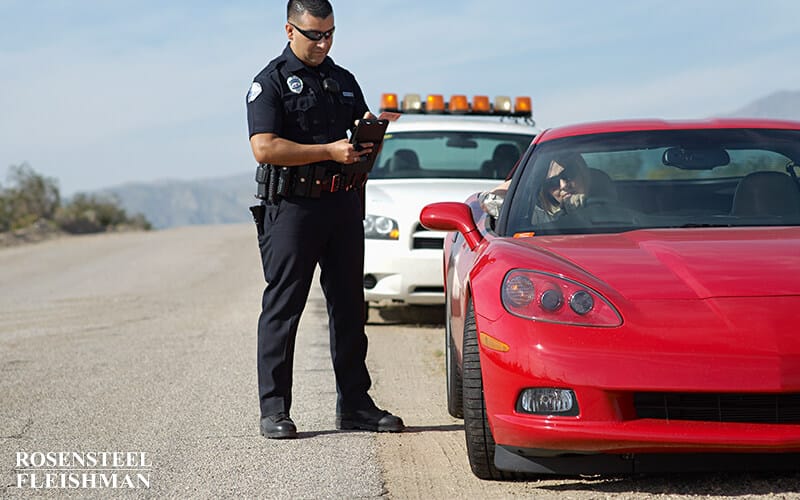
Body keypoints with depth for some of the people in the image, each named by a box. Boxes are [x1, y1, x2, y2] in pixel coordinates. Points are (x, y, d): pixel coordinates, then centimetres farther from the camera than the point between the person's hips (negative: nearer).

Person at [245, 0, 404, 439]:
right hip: (291, 206, -6)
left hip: (343, 204, 6)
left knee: (349, 306, 9)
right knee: (282, 308, -3)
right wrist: (330, 151, -21)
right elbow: (265, 148, -16)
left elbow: (365, 141, 25)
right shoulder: (270, 82, -4)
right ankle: (274, 409, 1)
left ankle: (354, 404, 16)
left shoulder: (343, 80, 17)